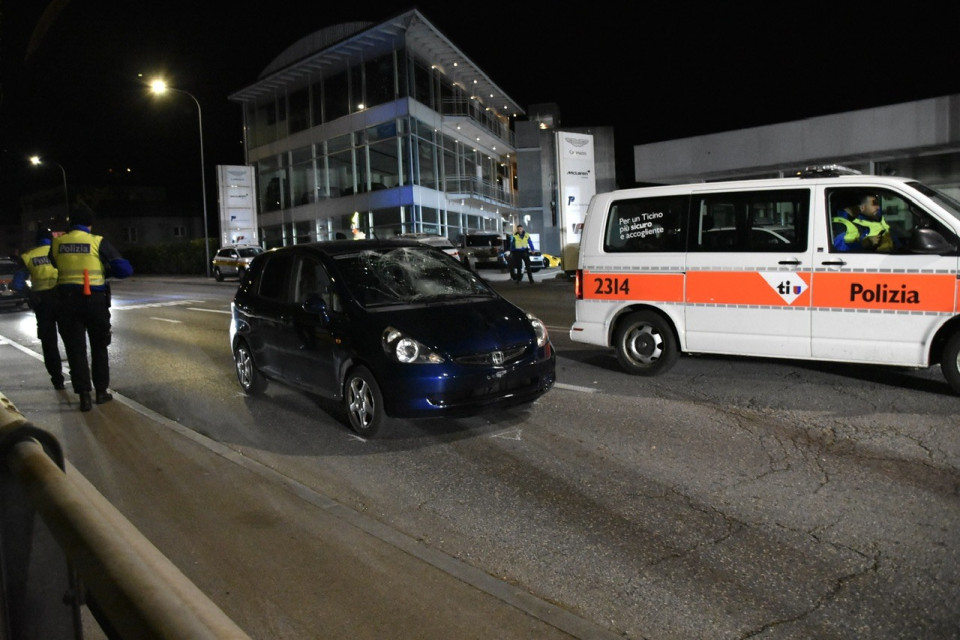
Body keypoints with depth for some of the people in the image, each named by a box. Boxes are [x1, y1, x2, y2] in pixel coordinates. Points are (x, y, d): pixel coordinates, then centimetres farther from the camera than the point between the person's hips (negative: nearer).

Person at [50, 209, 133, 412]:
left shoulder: (57, 243, 1)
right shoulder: (98, 243, -8)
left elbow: (55, 264, 18)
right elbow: (125, 269, -10)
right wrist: (106, 271, 8)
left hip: (68, 300, 2)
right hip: (94, 300, -2)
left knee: (75, 349, 6)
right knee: (99, 347, 14)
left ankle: (84, 395, 0)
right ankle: (101, 391, 19)